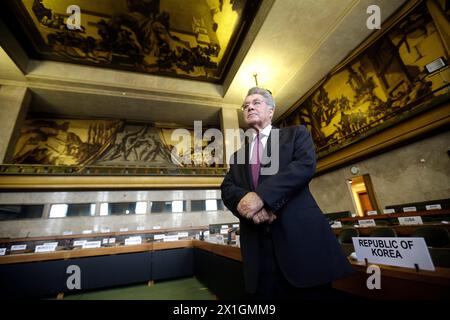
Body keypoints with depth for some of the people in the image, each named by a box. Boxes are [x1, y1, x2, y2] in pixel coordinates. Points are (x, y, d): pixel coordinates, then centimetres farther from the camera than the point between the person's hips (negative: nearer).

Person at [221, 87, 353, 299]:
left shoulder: (296, 133, 9)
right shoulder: (237, 155, 18)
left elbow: (306, 164, -10)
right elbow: (227, 189, 5)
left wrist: (260, 196, -21)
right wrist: (246, 201, -19)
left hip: (300, 232, -2)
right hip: (256, 243, 3)